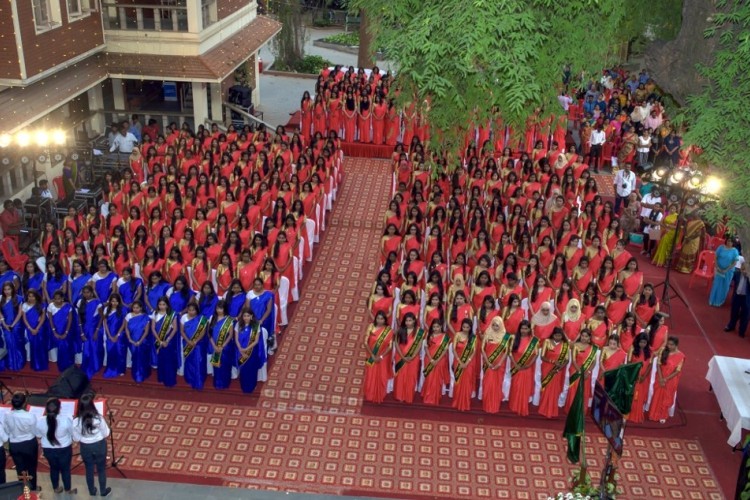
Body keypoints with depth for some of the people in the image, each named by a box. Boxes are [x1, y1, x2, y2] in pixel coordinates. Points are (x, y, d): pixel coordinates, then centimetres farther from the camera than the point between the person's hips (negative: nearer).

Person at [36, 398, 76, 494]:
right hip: (64, 449, -2)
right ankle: (68, 489, 36)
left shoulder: (40, 421, -20)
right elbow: (73, 433, -11)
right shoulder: (66, 420, -27)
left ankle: (56, 488, 43)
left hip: (48, 450, 2)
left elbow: (38, 435, -1)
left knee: (54, 468, 26)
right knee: (65, 469, 19)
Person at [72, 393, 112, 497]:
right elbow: (106, 434, -12)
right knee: (101, 469, 20)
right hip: (100, 446, -1)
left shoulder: (76, 422, -21)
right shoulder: (99, 418, -25)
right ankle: (103, 491, 36)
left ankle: (92, 491, 41)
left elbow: (76, 439, -8)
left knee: (89, 470, 23)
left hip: (86, 448, 1)